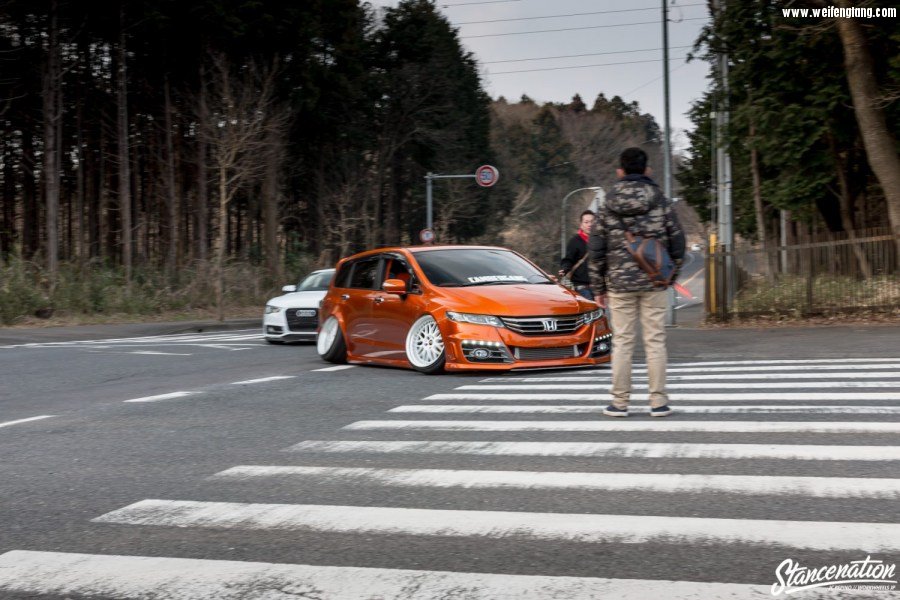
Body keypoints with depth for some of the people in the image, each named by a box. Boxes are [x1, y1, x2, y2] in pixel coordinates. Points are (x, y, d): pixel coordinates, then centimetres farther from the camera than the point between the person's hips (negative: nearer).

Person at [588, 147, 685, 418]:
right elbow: (677, 241, 1)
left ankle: (620, 402, 8)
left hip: (620, 283, 0)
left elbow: (597, 251, 2)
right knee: (655, 341, 4)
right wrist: (671, 274, 14)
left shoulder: (608, 207, 1)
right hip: (654, 283, 0)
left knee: (622, 342, 6)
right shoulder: (660, 202, -1)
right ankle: (658, 401, 6)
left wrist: (598, 288, 10)